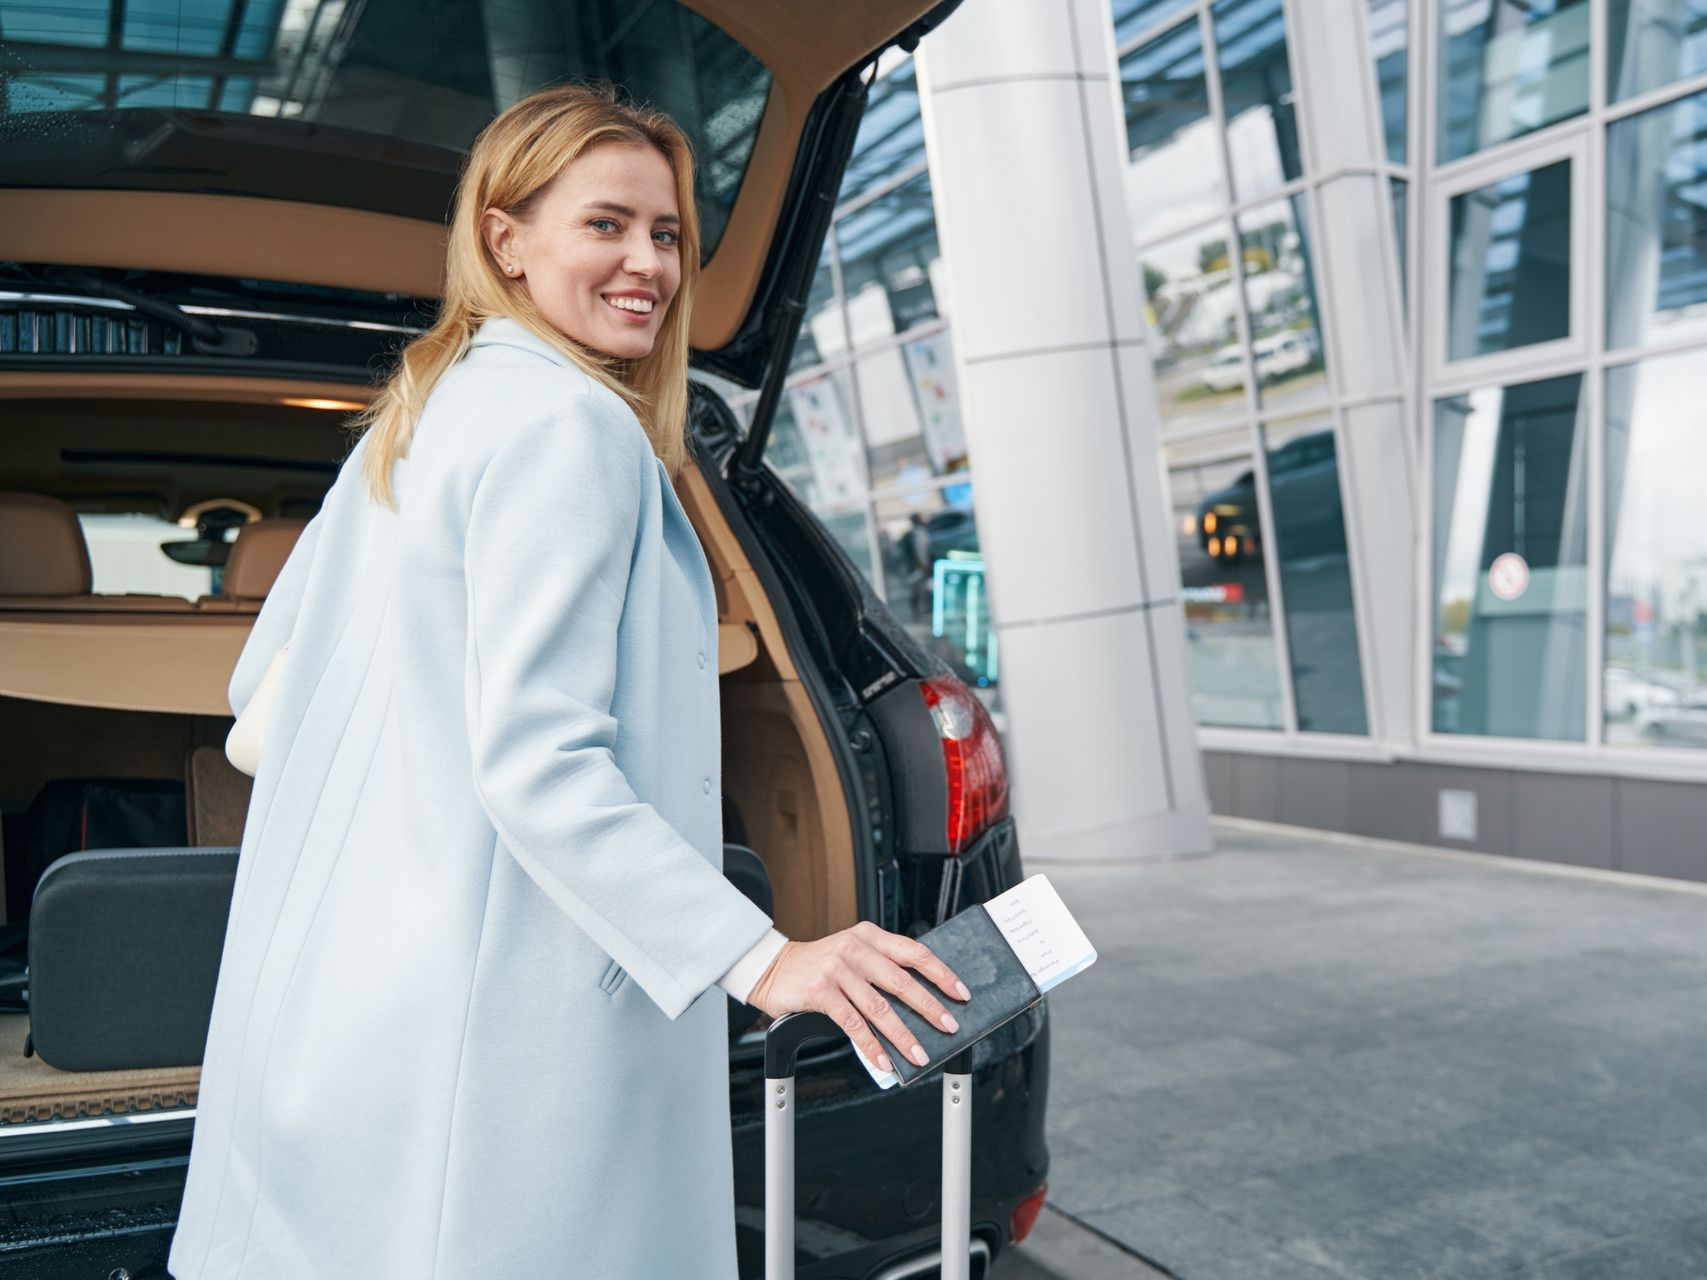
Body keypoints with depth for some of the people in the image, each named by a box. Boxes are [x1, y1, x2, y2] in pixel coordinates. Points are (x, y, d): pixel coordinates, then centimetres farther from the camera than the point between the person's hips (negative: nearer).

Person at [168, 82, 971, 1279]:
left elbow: (266, 683, 19)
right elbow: (538, 759, -23)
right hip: (494, 1022, -10)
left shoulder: (417, 411, 14)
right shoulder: (572, 425, -14)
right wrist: (763, 959, -24)